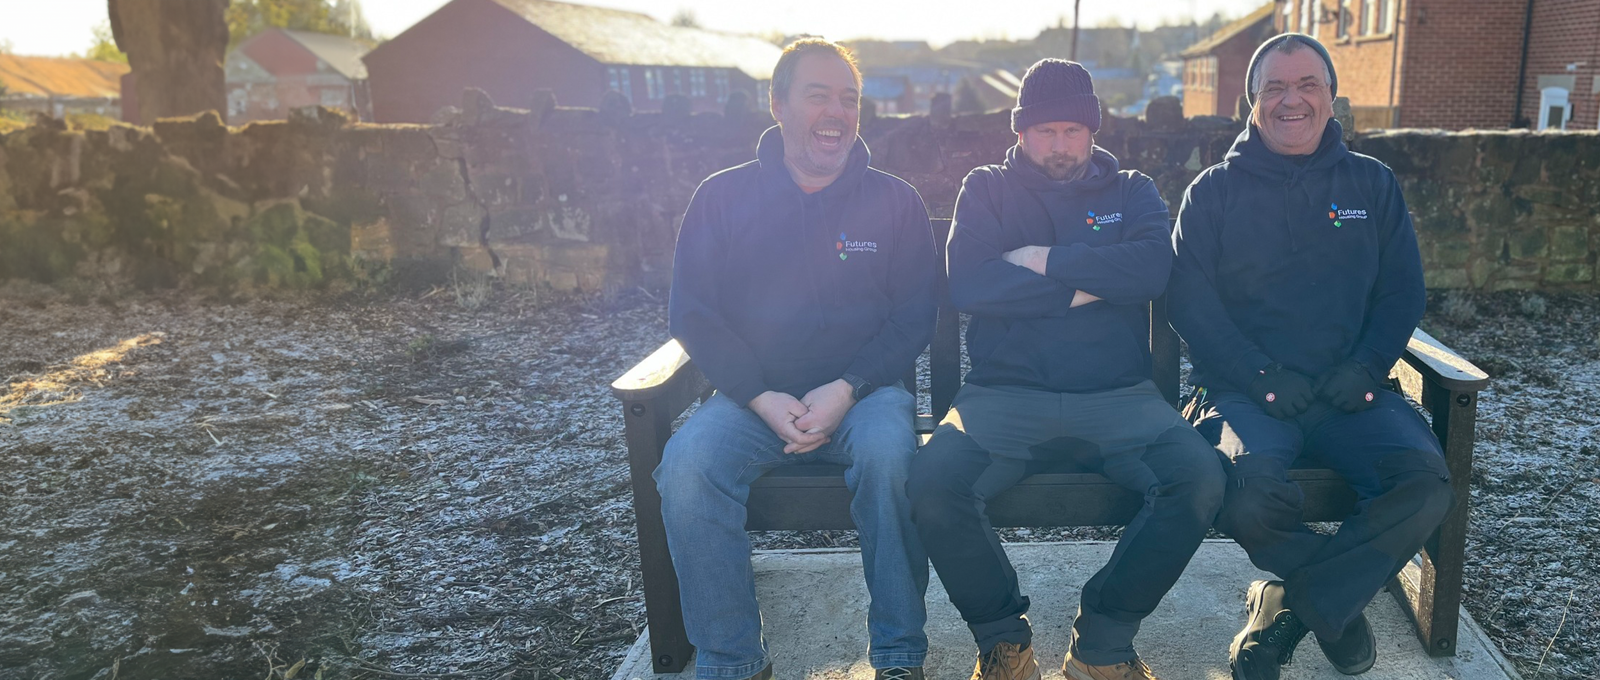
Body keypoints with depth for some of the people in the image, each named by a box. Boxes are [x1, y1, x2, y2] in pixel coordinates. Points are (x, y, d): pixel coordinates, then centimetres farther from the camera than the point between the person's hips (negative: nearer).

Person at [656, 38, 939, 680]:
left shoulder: (895, 201, 6)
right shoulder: (722, 196, 6)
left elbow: (915, 316, 2)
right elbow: (690, 312, 1)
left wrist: (846, 390, -15)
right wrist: (764, 398, -13)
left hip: (865, 391, 0)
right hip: (753, 395, 1)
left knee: (888, 452, -34)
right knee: (687, 464, -28)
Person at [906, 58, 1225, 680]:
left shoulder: (1131, 192, 17)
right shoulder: (987, 190, 14)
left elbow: (1153, 268, -6)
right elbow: (967, 286, -6)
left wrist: (1044, 261, -6)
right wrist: (1082, 287, -4)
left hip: (1119, 397, 1)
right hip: (1004, 394, -1)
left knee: (1201, 478, -26)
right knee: (931, 484, -28)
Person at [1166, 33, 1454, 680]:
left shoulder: (1373, 184, 16)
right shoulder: (1214, 190, 8)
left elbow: (1403, 290, 13)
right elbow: (1188, 298, -2)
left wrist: (1366, 367, -6)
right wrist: (1260, 375, -13)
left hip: (1349, 392, 3)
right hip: (1245, 390, -2)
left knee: (1426, 482, -26)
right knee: (1252, 495, -32)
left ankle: (1291, 607, -6)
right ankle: (1336, 600, 2)